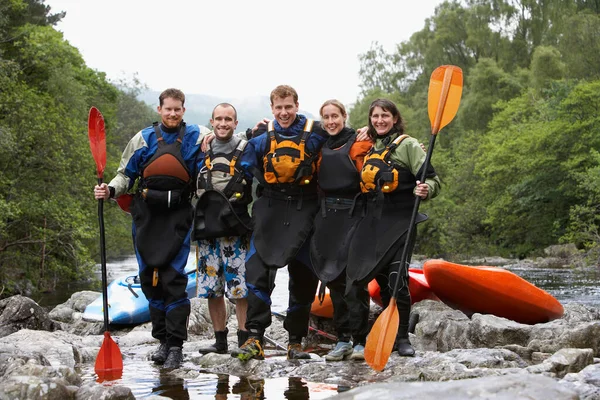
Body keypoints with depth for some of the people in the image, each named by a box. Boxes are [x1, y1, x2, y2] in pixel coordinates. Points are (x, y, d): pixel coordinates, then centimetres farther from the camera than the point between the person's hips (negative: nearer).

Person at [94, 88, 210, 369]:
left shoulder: (197, 136, 6)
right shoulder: (143, 138, 9)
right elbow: (126, 175, 12)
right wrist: (110, 190, -4)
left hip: (178, 216, -3)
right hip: (146, 214, 3)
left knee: (173, 278, -11)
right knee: (149, 277, 5)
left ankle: (176, 345, -6)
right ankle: (163, 339, 17)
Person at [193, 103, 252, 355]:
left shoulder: (246, 150, 2)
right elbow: (193, 187, 24)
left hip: (235, 230, -4)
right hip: (207, 229, 5)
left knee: (240, 287, -7)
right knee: (212, 288, 7)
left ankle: (244, 340, -1)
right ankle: (220, 341, 16)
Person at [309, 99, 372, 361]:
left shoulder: (359, 144, -1)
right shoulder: (321, 147, 15)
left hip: (352, 215, -5)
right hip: (327, 218, 6)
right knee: (333, 278, 6)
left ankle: (361, 341, -5)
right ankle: (343, 339, 12)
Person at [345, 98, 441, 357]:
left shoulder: (407, 145, -2)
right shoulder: (369, 148, 16)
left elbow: (432, 180, -9)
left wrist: (426, 190, -28)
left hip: (399, 221, -6)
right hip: (373, 222, 6)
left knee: (397, 278, -14)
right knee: (382, 280, 7)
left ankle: (403, 338, -3)